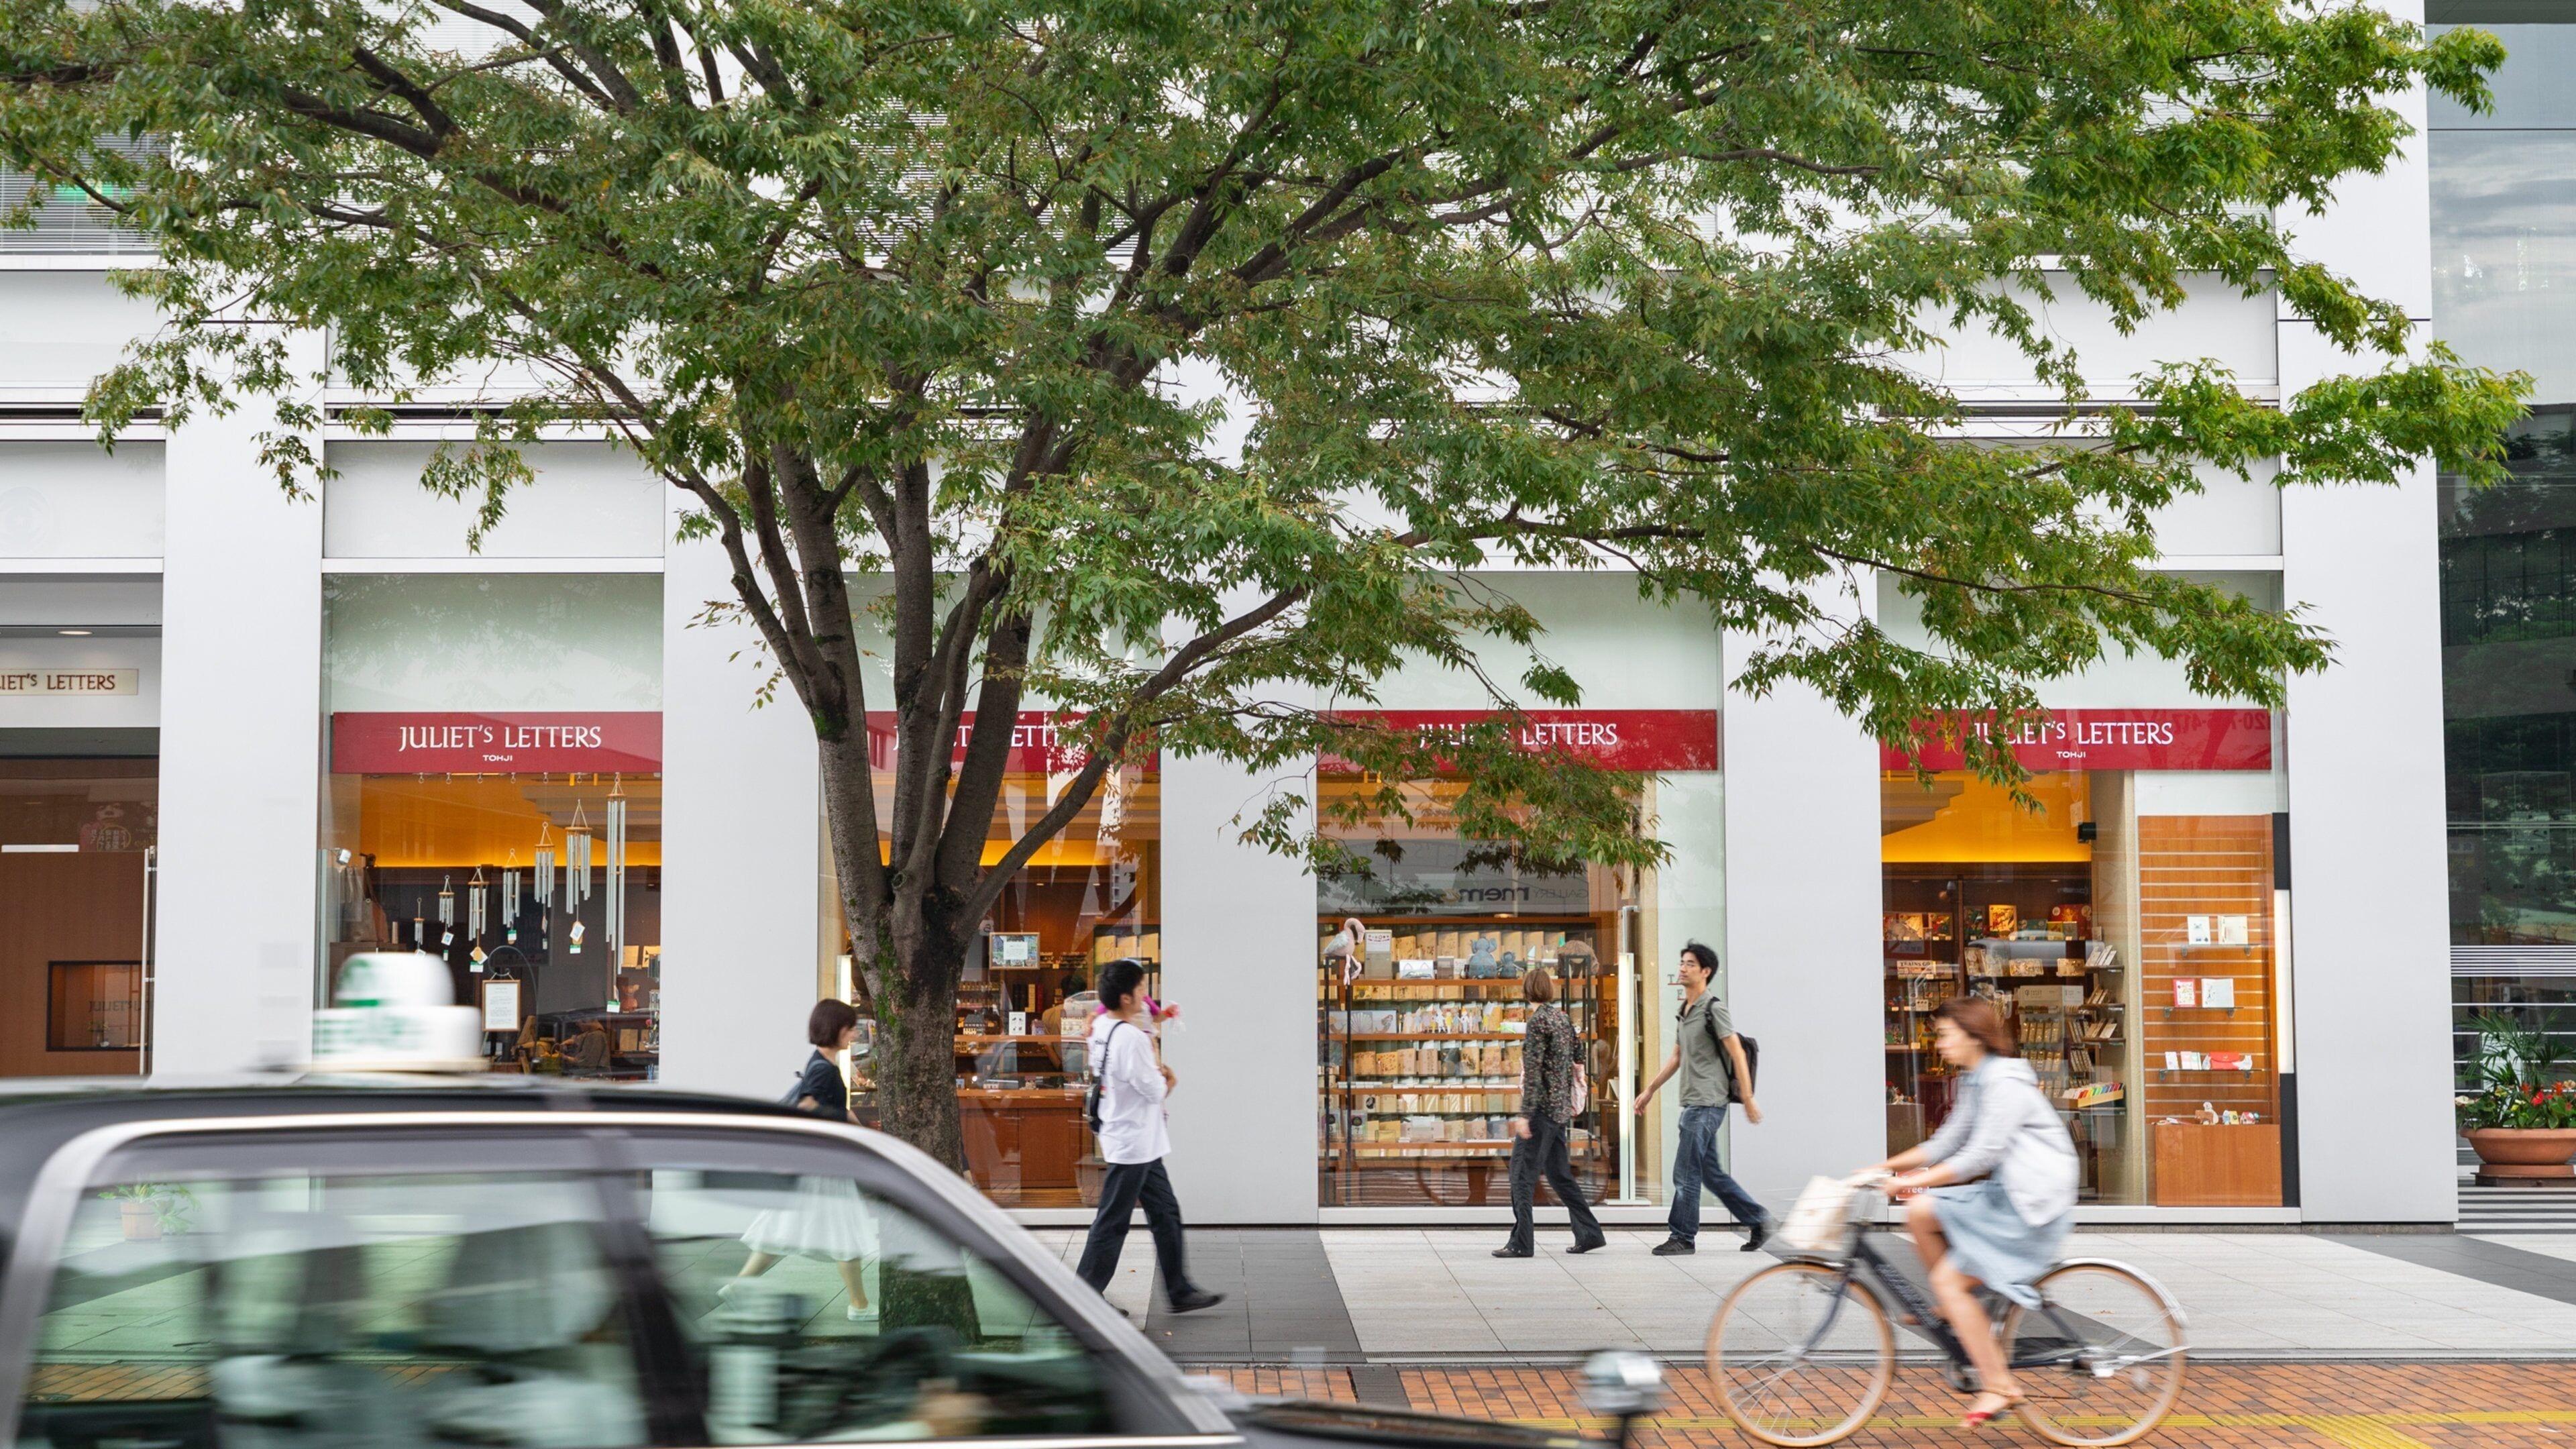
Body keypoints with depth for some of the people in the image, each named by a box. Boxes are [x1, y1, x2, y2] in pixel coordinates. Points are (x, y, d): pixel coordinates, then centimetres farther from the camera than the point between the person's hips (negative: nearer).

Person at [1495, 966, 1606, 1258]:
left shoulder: (1538, 1020, -13)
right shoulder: (1563, 1018, 12)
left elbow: (1533, 1071, -18)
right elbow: (1578, 1061, 17)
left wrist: (1524, 1114, -18)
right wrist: (1576, 1099, 25)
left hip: (1542, 1108, -9)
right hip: (1561, 1108, 9)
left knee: (1522, 1174, -5)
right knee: (1558, 1173, 16)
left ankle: (1521, 1243, -6)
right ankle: (1589, 1232, 17)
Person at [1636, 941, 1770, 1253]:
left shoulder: (1713, 1010, -10)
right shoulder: (1685, 1011, 17)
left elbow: (1738, 1054, -14)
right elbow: (1676, 1057, 25)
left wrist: (1748, 1099, -18)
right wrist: (1649, 1090, 24)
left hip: (1707, 1104, -9)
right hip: (1693, 1102, 9)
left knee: (1686, 1172, -7)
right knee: (1710, 1172, 12)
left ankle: (1683, 1237, -1)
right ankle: (1757, 1220, 20)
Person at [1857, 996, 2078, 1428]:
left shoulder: (2005, 1081, -17)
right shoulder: (1974, 1081, 14)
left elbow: (1980, 1156, -23)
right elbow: (1947, 1144, 14)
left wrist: (1910, 1181, -23)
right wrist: (1884, 1167, 6)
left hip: (2032, 1202, -9)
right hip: (2002, 1193, 9)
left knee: (1949, 1280, -11)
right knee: (1920, 1211, -3)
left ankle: (1998, 1385, -4)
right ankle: (1952, 1311, 9)